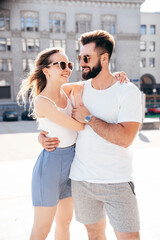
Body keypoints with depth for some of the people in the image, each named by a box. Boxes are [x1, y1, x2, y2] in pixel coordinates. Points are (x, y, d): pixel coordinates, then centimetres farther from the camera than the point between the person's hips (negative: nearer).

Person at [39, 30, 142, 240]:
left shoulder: (128, 91, -10)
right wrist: (43, 134, -1)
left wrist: (88, 118, -16)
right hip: (81, 179, 5)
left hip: (117, 182, -4)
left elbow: (125, 138, -22)